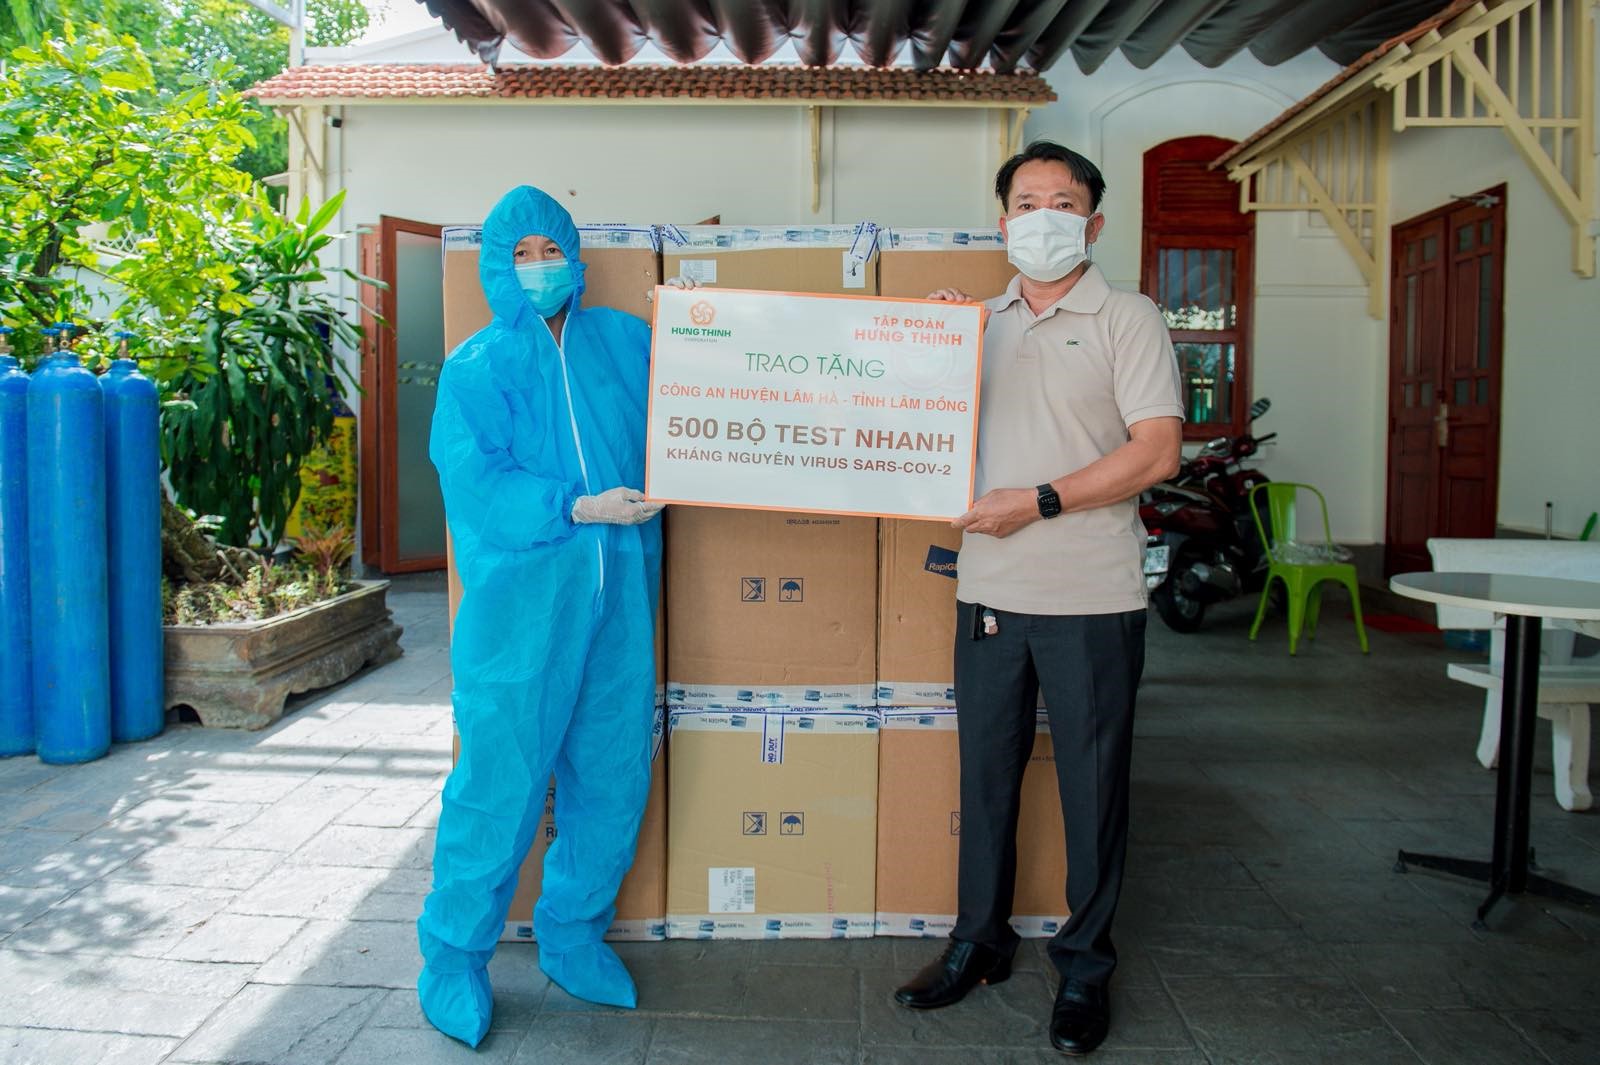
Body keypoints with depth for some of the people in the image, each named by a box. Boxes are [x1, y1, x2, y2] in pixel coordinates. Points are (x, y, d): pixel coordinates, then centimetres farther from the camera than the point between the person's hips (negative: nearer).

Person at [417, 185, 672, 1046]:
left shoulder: (628, 342, 13)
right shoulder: (476, 366, 2)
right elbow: (476, 488, -10)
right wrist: (579, 507, -18)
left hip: (619, 603, 4)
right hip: (519, 610, -4)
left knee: (612, 781, 10)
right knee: (499, 787, -1)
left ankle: (574, 939, 30)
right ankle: (454, 956, 19)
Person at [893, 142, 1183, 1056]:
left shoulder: (1127, 319, -1)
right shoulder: (981, 322, 14)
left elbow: (1158, 451, -11)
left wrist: (1039, 501, -16)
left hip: (1091, 600, -4)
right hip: (989, 591, 5)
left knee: (1093, 785, 6)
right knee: (986, 773, 13)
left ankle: (1085, 967, 23)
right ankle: (980, 941, 30)